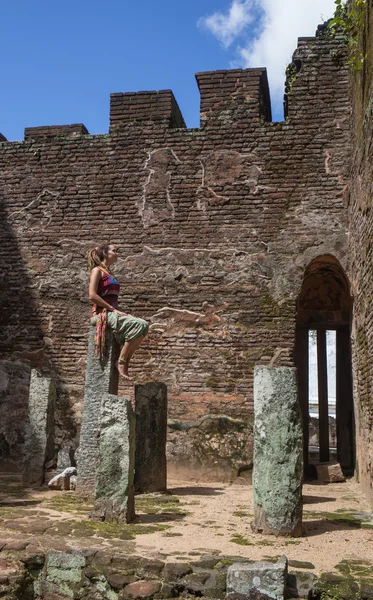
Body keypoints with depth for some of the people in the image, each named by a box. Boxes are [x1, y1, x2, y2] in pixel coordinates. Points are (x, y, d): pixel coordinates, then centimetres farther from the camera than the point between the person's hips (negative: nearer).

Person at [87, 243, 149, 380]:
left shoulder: (110, 273, 25)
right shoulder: (97, 270, -1)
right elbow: (92, 295, -14)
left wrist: (120, 311, 7)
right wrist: (113, 309, -16)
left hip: (112, 312, 8)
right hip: (101, 313, -8)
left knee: (143, 325, -13)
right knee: (138, 324, -26)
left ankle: (126, 361, -12)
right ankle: (121, 361, -19)